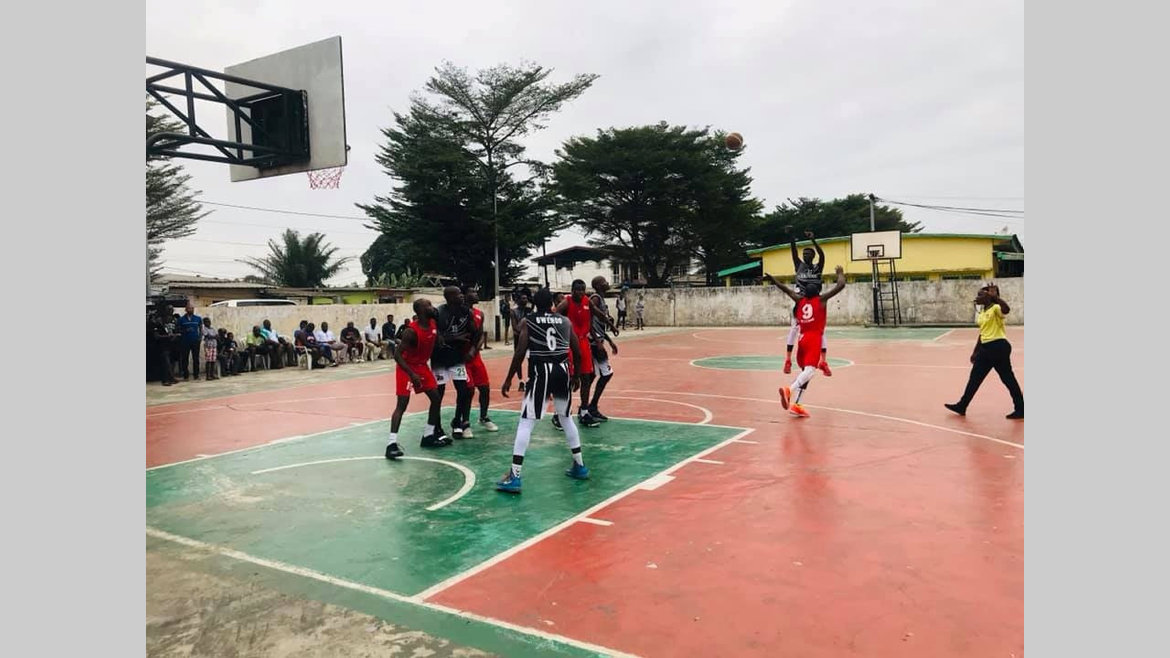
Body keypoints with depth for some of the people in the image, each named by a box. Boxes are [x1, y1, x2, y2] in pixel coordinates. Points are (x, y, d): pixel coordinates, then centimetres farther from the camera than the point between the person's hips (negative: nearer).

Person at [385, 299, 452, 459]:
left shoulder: (433, 324, -4)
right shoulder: (411, 331, -26)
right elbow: (397, 355, -26)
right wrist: (412, 374, -30)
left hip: (422, 366, 8)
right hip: (406, 368, -8)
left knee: (436, 398, 8)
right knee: (402, 404, -14)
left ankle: (428, 436, 18)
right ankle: (392, 443, -15)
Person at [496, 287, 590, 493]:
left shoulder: (527, 322, 2)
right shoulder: (566, 321, 11)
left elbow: (520, 353, -7)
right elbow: (577, 352, 12)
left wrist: (508, 379, 0)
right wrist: (576, 376, 26)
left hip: (541, 372, -4)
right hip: (562, 370, 4)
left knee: (525, 423, -1)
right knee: (566, 418, 23)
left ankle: (514, 477, -8)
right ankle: (580, 466, 31)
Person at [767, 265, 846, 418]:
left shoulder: (800, 300, 14)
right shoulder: (822, 299, 3)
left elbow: (786, 289, 24)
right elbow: (841, 286, 2)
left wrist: (773, 280, 35)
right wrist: (840, 273, 20)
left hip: (802, 338, 6)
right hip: (814, 339, -6)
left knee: (806, 371, 16)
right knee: (810, 370, -17)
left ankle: (795, 404, 7)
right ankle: (789, 389, -43)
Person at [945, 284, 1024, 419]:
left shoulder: (995, 309, -11)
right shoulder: (981, 313, 14)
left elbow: (1007, 309, -37)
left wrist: (995, 296, -37)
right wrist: (975, 352, 20)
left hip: (998, 347, -9)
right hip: (986, 348, 9)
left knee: (1008, 379, 0)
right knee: (975, 377, 10)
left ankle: (1020, 410, 12)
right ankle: (961, 406, 16)